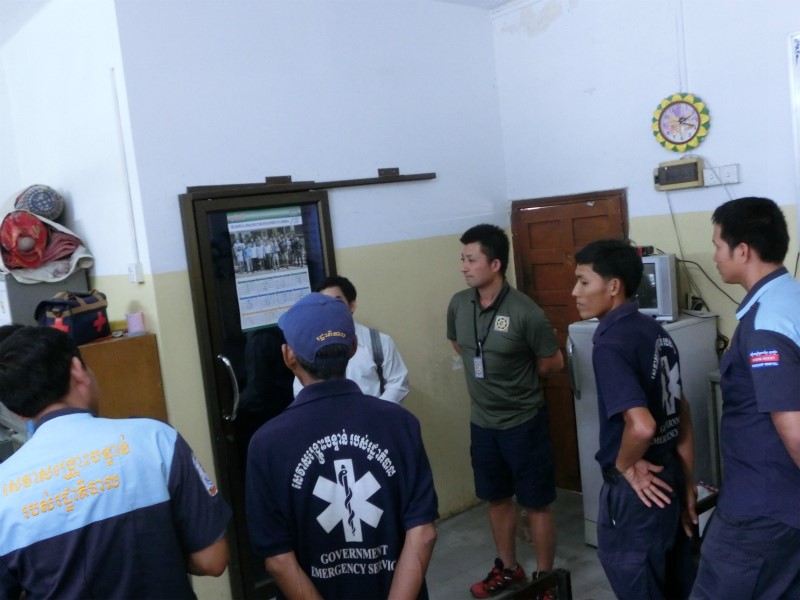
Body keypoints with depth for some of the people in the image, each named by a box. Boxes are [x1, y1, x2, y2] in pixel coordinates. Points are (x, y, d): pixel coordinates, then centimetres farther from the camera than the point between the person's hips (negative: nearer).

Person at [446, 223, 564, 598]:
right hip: (482, 422, 5)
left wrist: (518, 378, 2)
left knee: (535, 504, 9)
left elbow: (553, 362, -9)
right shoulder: (458, 305, -5)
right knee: (497, 498, 19)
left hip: (524, 421, -5)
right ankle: (508, 569, 38)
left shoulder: (524, 312, -21)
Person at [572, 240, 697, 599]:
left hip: (639, 491, -9)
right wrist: (688, 482, 14)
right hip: (668, 477, 9)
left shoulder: (610, 344, -22)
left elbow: (641, 426, -33)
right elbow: (682, 415, 9)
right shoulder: (655, 331, 5)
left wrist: (625, 465, -14)